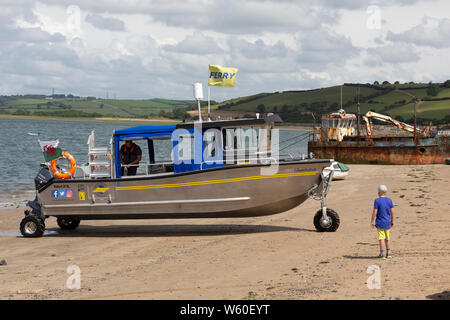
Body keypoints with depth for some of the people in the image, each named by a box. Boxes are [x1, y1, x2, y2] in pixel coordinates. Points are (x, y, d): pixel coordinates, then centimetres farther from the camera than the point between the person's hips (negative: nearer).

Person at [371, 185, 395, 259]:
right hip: (387, 222, 4)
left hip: (380, 222, -4)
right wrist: (392, 221, 13)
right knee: (387, 238, 16)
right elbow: (392, 212, 2)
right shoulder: (389, 200, 0)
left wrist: (372, 221, -8)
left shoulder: (377, 201, -13)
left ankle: (382, 254, -4)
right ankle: (388, 253, 19)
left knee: (381, 238, -3)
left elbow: (375, 212, -15)